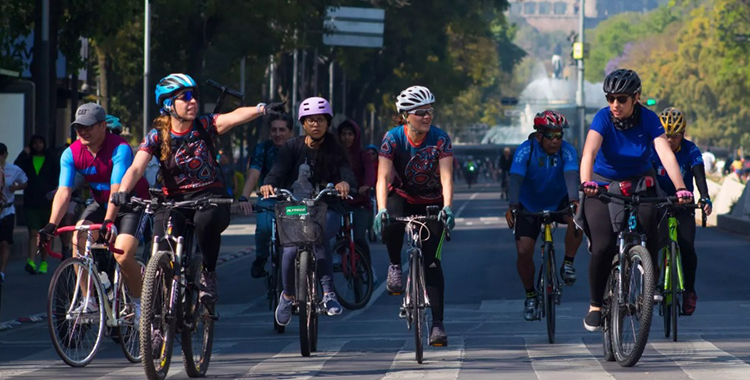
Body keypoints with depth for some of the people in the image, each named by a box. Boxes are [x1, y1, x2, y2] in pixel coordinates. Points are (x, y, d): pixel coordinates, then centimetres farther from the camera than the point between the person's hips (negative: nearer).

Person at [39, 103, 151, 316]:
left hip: (132, 205, -5)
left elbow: (117, 189, -37)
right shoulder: (71, 154, -13)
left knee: (123, 256, -23)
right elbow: (64, 191, -21)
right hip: (101, 204, 5)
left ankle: (139, 303, 2)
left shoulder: (119, 149, -27)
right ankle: (89, 300, -10)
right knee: (79, 239, -22)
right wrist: (51, 225, -35)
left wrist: (108, 222, -50)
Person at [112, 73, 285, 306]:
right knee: (163, 252, -25)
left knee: (206, 219, -37)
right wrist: (122, 191, -37)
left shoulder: (205, 126, -3)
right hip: (174, 199, 1)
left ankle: (208, 274, -13)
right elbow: (136, 168, -16)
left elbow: (235, 117, -22)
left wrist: (261, 110, -42)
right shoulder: (156, 136, -4)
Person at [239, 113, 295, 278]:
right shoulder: (263, 149, -11)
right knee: (264, 227, -29)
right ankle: (261, 258, -1)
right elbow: (253, 175, -24)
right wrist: (244, 198, -42)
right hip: (268, 199, 0)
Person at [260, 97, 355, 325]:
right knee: (291, 250, -22)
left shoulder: (334, 149, 1)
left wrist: (345, 183, -40)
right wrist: (268, 185, -36)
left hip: (327, 210, -1)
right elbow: (278, 171, -12)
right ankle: (288, 295, 9)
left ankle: (328, 293, -29)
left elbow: (347, 173, -14)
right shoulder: (292, 147, 2)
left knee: (319, 235, -35)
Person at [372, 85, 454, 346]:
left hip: (431, 203, 0)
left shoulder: (440, 139, -19)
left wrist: (447, 207, -44)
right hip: (401, 197, 0)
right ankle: (395, 266, -8)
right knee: (391, 224, -36)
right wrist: (381, 209, -42)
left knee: (432, 261, -10)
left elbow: (446, 177, -27)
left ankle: (437, 323, -8)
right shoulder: (393, 138, -19)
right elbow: (383, 178, -26)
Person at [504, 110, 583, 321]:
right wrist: (513, 207, -50)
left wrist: (574, 201, -54)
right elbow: (516, 179, -33)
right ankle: (530, 296, 12)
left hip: (559, 203, 0)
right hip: (530, 206, 0)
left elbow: (571, 176, -34)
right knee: (524, 252, -12)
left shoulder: (567, 151, -19)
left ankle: (568, 264, -11)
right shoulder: (526, 150, -21)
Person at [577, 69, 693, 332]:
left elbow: (666, 154, -26)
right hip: (604, 186, -1)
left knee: (650, 237, -21)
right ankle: (595, 306, -1)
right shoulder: (603, 118, -20)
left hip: (639, 184, 1)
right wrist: (586, 182, -54)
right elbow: (589, 152, -35)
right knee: (603, 247, -17)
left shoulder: (648, 119, -16)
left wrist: (680, 188, -41)